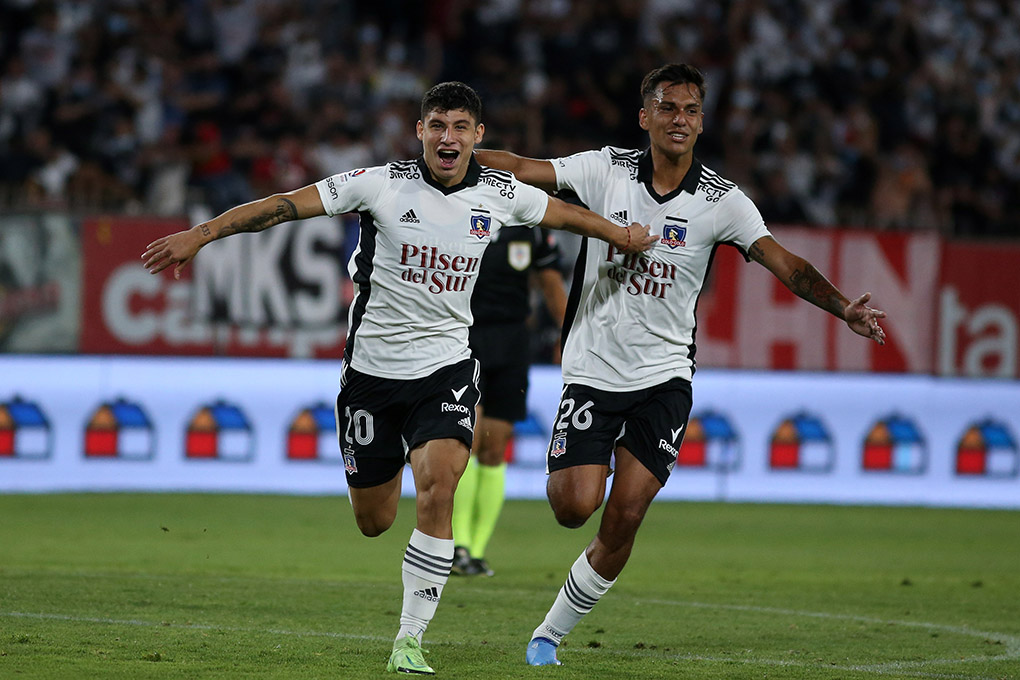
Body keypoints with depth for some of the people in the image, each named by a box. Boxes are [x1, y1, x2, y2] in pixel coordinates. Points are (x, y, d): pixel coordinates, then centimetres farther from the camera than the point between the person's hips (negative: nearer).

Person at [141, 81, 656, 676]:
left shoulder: (501, 194, -2)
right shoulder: (382, 185, -11)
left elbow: (565, 214, 18)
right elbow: (284, 206, -13)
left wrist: (623, 236, 32)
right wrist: (201, 234, -20)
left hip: (447, 364, 1)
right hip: (373, 366, -1)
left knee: (438, 487, -23)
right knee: (373, 522, 7)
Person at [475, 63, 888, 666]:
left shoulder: (722, 201, -4)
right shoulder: (606, 170, -2)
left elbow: (786, 264, -12)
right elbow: (522, 170, -8)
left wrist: (844, 308, -28)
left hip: (664, 374, 0)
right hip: (593, 367, 0)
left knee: (624, 518, -8)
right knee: (575, 507, -13)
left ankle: (550, 635, 9)